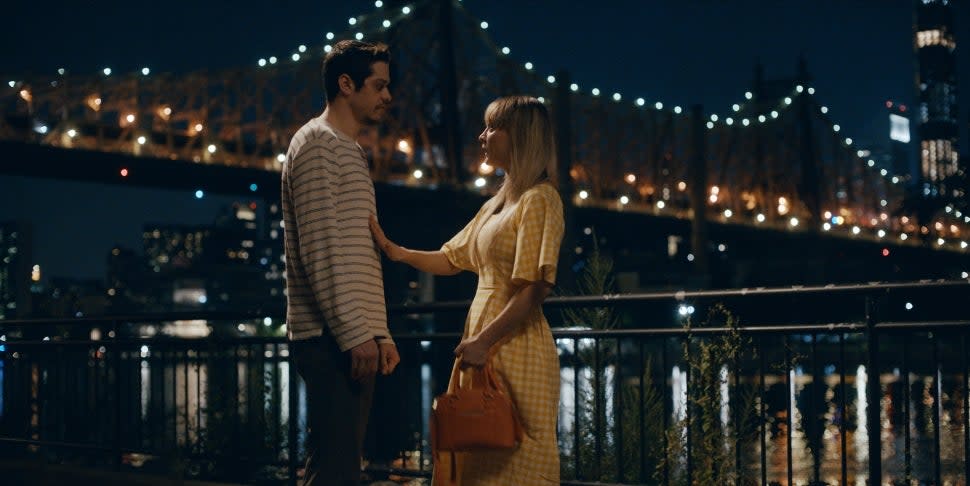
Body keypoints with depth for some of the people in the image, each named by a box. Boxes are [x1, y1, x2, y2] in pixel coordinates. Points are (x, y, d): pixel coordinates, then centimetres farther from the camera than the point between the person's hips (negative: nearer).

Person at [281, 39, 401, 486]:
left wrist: (380, 334, 17)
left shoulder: (350, 151, 23)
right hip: (331, 338, -10)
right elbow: (319, 251, -16)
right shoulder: (318, 144, -7)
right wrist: (356, 334, -20)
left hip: (353, 337, 10)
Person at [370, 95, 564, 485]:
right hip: (484, 349, 9)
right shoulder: (496, 204, 18)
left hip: (515, 349, -9)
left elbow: (535, 289, -17)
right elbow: (451, 259, 17)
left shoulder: (539, 200, -9)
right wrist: (392, 249, 4)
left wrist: (484, 340, -19)